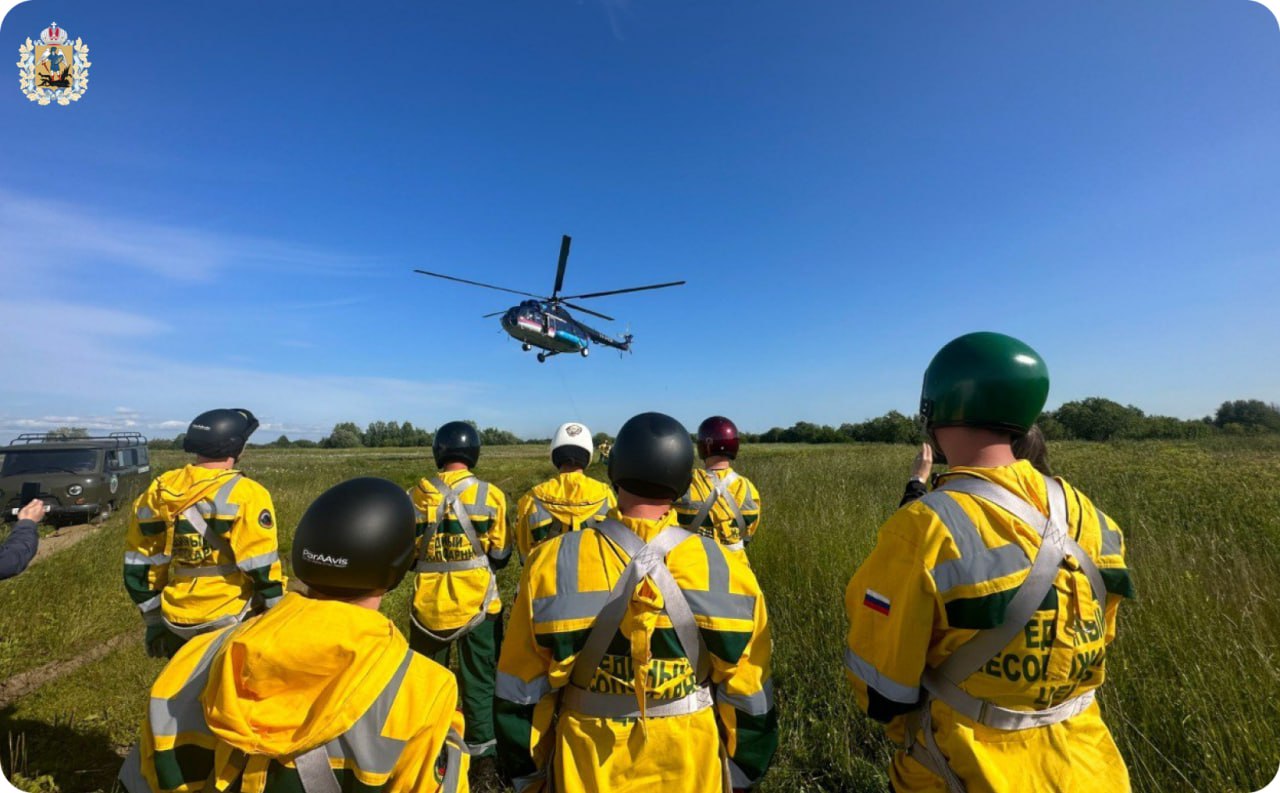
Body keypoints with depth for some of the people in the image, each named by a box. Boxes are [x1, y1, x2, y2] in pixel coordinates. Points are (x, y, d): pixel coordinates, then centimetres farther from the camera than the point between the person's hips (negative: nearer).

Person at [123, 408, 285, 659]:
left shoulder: (158, 492, 2)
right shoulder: (245, 494, -18)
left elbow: (140, 565, 9)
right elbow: (261, 568, -17)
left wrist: (155, 621, 20)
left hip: (176, 624, 6)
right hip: (232, 624, -6)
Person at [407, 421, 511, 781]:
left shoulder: (415, 494, -7)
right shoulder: (491, 495, -12)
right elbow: (500, 555, -4)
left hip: (430, 604, 2)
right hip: (478, 603, -1)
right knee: (480, 681, 16)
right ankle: (484, 755, 27)